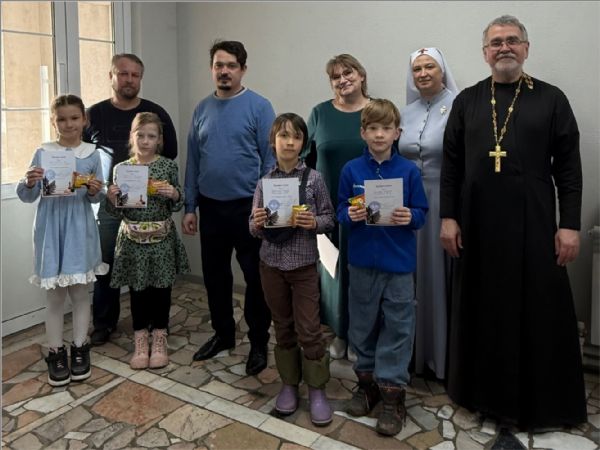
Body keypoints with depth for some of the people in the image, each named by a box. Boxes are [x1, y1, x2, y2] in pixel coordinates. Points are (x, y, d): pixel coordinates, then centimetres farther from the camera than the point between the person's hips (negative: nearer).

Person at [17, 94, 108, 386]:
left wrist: (94, 192, -17)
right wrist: (28, 182, -19)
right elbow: (27, 197, 1)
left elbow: (96, 198, 5)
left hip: (79, 230, 0)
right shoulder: (42, 153, 1)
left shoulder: (92, 154, 2)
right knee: (55, 295, 7)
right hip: (50, 230, 0)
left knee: (80, 291, 8)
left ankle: (80, 349, 22)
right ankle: (56, 353, 19)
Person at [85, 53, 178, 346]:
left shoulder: (156, 113, 3)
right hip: (106, 203, 1)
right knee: (105, 264, 6)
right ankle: (104, 323, 21)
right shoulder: (94, 114, 5)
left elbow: (170, 154, 6)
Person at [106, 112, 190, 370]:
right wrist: (111, 198, -19)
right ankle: (140, 342, 25)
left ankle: (159, 340, 25)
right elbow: (116, 212, 1)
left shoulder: (168, 166, -2)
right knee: (137, 289, 10)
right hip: (133, 239, 1)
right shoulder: (121, 169, 0)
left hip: (162, 238, 0)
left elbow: (177, 206, 2)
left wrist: (174, 194, -18)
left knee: (161, 287, 9)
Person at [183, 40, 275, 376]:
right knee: (215, 275, 15)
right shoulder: (202, 109, 8)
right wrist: (190, 207, 8)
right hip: (210, 208, 5)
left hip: (248, 208, -5)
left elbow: (270, 160, -9)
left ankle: (259, 343, 21)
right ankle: (223, 334, 33)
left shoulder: (259, 106, -6)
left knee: (256, 278, 6)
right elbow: (193, 161, 10)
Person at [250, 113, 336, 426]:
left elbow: (330, 219, -1)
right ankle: (289, 384, 29)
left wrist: (314, 222, -21)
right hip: (272, 264, 3)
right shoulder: (264, 182, 1)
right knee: (283, 328, 14)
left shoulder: (314, 179, -5)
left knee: (309, 331, 2)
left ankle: (317, 390, 18)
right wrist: (257, 224, -18)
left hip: (304, 264, -2)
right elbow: (254, 230, 4)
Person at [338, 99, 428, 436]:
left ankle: (393, 391, 18)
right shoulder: (351, 170, 0)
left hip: (399, 263, -1)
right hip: (362, 261, 2)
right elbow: (341, 210, 4)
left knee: (397, 328, 5)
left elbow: (422, 213, 0)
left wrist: (410, 217, -21)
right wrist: (350, 215, -17)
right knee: (363, 325, 14)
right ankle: (368, 381, 33)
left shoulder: (409, 171, -3)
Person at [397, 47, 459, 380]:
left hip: (446, 202, -5)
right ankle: (417, 350, 27)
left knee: (442, 276, 3)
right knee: (414, 277, 11)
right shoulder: (405, 113, 11)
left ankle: (445, 355, 19)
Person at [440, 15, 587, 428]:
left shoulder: (551, 99, 4)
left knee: (540, 312, 5)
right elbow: (451, 165, 6)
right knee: (483, 310, 10)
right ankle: (485, 392, 27)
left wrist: (570, 224, -6)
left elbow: (569, 168, 1)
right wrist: (448, 216, -1)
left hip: (533, 223, -1)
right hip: (477, 224, 2)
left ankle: (544, 402, 23)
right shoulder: (467, 101, 9)